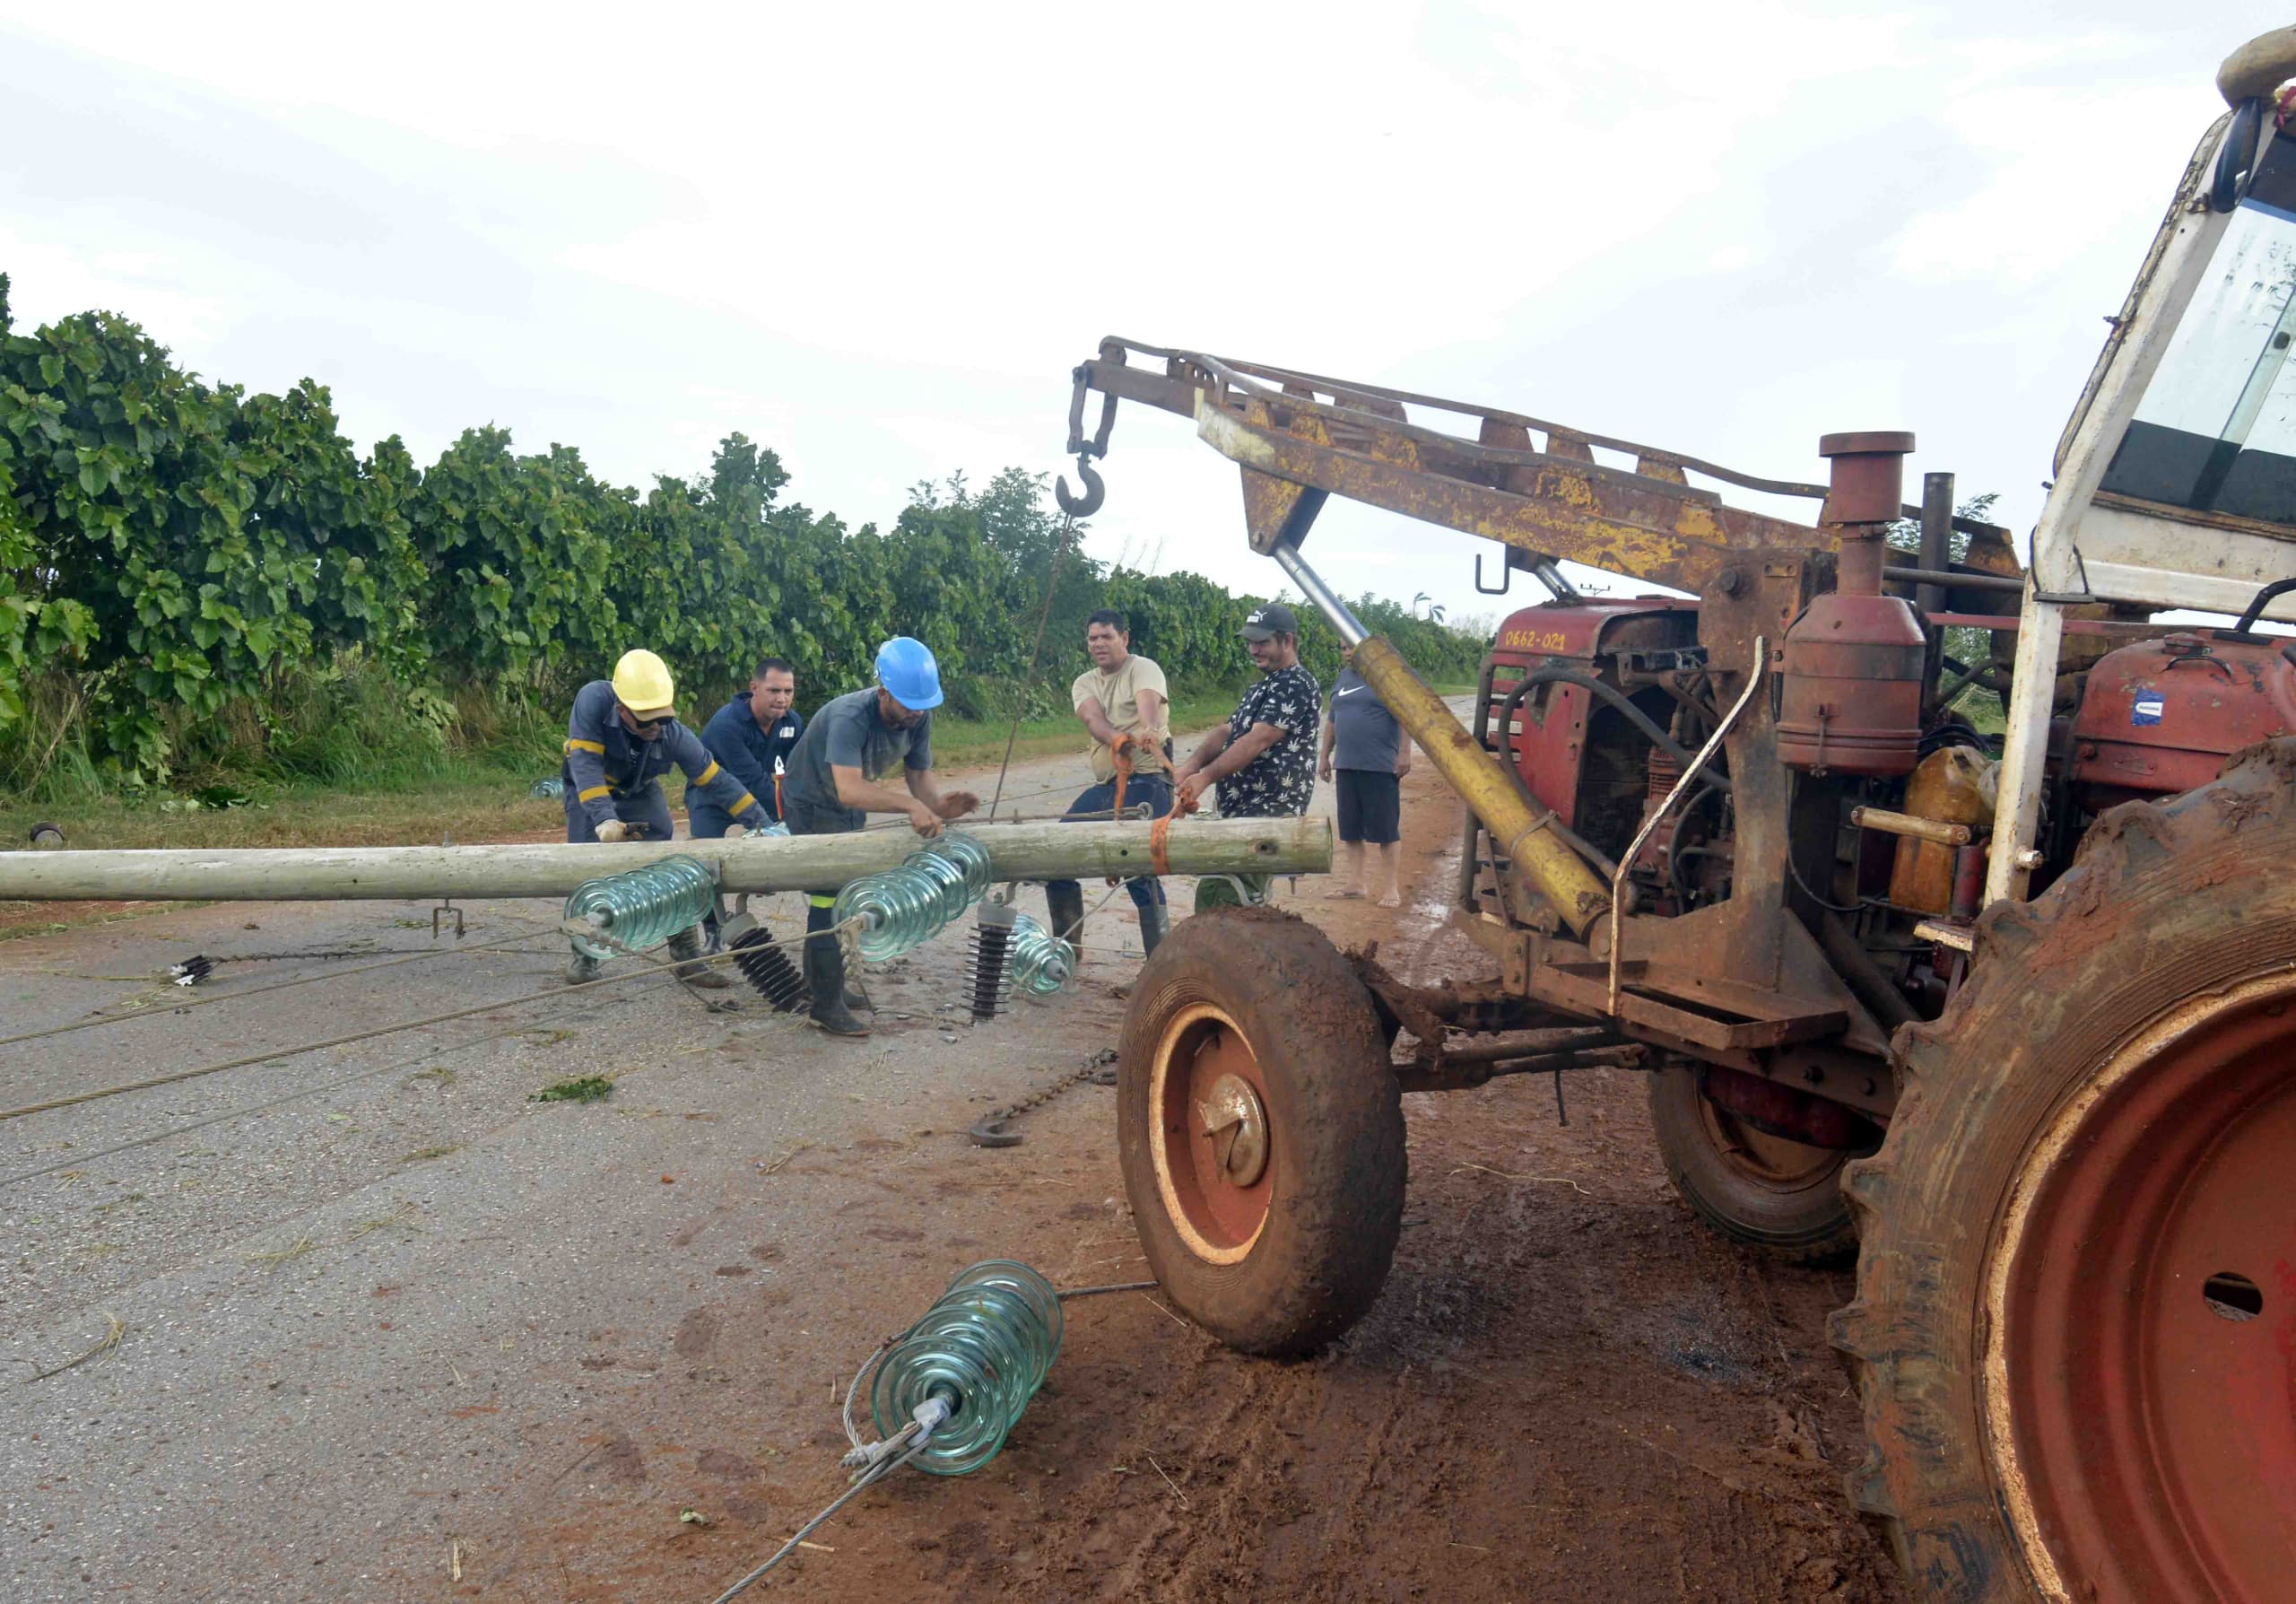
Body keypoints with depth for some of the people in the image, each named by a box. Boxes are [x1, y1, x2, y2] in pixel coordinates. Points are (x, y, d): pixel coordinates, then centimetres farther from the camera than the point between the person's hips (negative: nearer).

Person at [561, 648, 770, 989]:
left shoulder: (674, 734, -30)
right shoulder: (594, 701, -36)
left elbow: (717, 781, -24)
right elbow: (586, 765, -39)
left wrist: (762, 824, -27)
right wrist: (604, 820, -51)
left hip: (640, 794, 1)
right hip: (590, 793, -1)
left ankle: (687, 957, 3)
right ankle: (585, 955, 11)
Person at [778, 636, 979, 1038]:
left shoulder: (919, 716, -19)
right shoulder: (851, 718, -40)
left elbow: (919, 775, -15)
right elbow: (849, 789, -53)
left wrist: (938, 806, -36)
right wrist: (910, 804, -62)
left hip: (851, 812, 8)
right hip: (811, 805, -8)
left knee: (846, 896, 18)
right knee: (827, 899, -11)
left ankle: (826, 984, 34)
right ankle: (826, 1006, -2)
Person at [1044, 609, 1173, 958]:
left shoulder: (1143, 669, -3)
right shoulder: (1085, 683, 13)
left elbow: (1147, 702, -27)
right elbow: (1092, 717, -10)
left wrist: (1148, 732, -51)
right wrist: (1117, 738, -33)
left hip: (1144, 783, -7)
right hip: (1104, 785, 7)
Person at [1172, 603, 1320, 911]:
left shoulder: (1296, 685, -9)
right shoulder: (1264, 686, 23)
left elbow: (1258, 741, -18)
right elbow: (1228, 730, 15)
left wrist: (1206, 776, -22)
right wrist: (1192, 765, -3)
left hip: (1268, 813, -10)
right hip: (1241, 810, 10)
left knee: (1219, 897, -20)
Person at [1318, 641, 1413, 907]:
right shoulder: (1343, 678, 15)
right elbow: (1332, 720, 22)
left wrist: (1404, 753, -16)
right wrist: (1324, 756, 21)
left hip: (1380, 766, -7)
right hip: (1346, 766, 7)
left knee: (1387, 829, -3)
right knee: (1351, 829, 10)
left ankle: (1391, 889, 1)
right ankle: (1355, 883, 18)